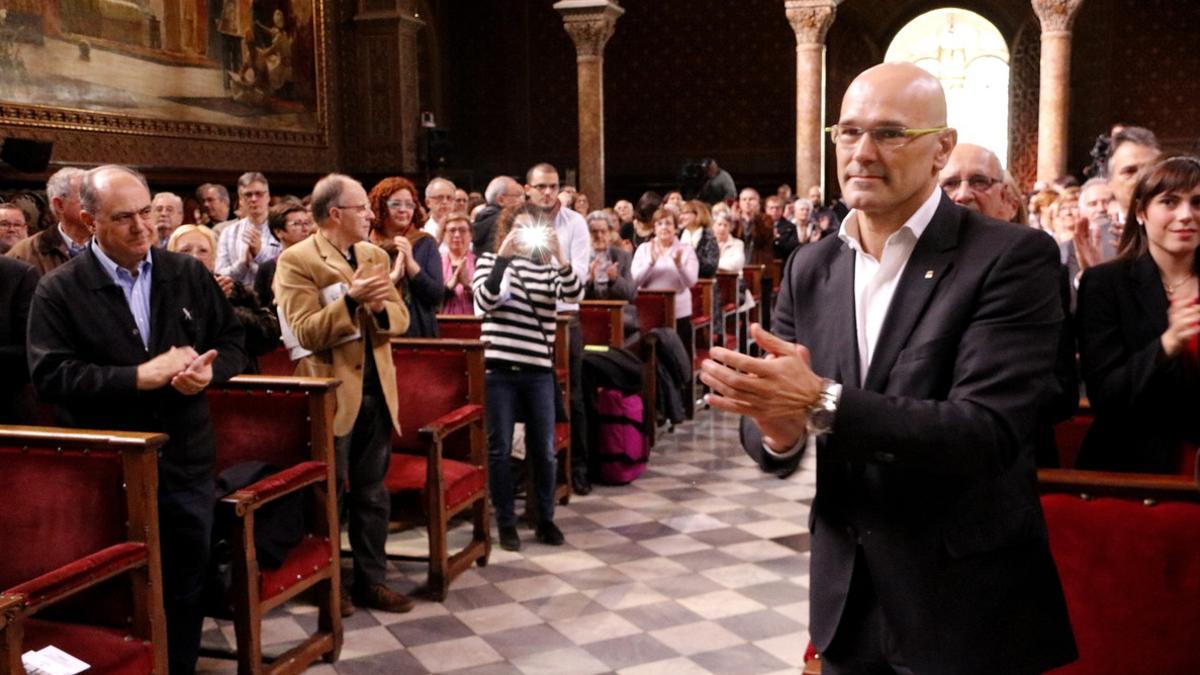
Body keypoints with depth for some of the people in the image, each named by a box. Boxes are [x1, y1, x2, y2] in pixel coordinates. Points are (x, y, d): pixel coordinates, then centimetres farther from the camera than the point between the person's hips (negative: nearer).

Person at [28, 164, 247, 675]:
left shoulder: (190, 275, 4)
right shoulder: (59, 290, -6)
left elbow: (232, 343, 9)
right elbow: (49, 376, -13)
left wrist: (209, 371, -15)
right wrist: (139, 376, -22)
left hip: (186, 462, 3)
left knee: (186, 591, 14)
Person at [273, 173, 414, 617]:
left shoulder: (376, 256, 10)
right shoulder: (296, 261, -10)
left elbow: (400, 320, 7)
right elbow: (306, 333, -18)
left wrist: (381, 307, -14)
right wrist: (351, 301, -29)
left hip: (375, 390, 6)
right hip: (330, 396, -6)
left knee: (372, 493, 13)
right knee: (327, 496, 8)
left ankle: (371, 580, 25)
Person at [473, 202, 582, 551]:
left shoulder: (548, 267, 9)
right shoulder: (490, 260, 6)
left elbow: (575, 294, -9)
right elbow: (485, 300, -11)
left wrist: (560, 255, -21)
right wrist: (504, 256, -17)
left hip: (538, 369, 2)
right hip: (498, 368, -2)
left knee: (543, 449, 7)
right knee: (500, 448, 2)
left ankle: (545, 519, 22)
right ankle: (506, 522, 14)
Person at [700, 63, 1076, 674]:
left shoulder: (1013, 258, -13)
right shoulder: (809, 268, 3)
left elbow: (990, 431, -23)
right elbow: (767, 425, 1)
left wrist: (822, 404, -32)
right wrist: (779, 431, -23)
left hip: (967, 606, -4)